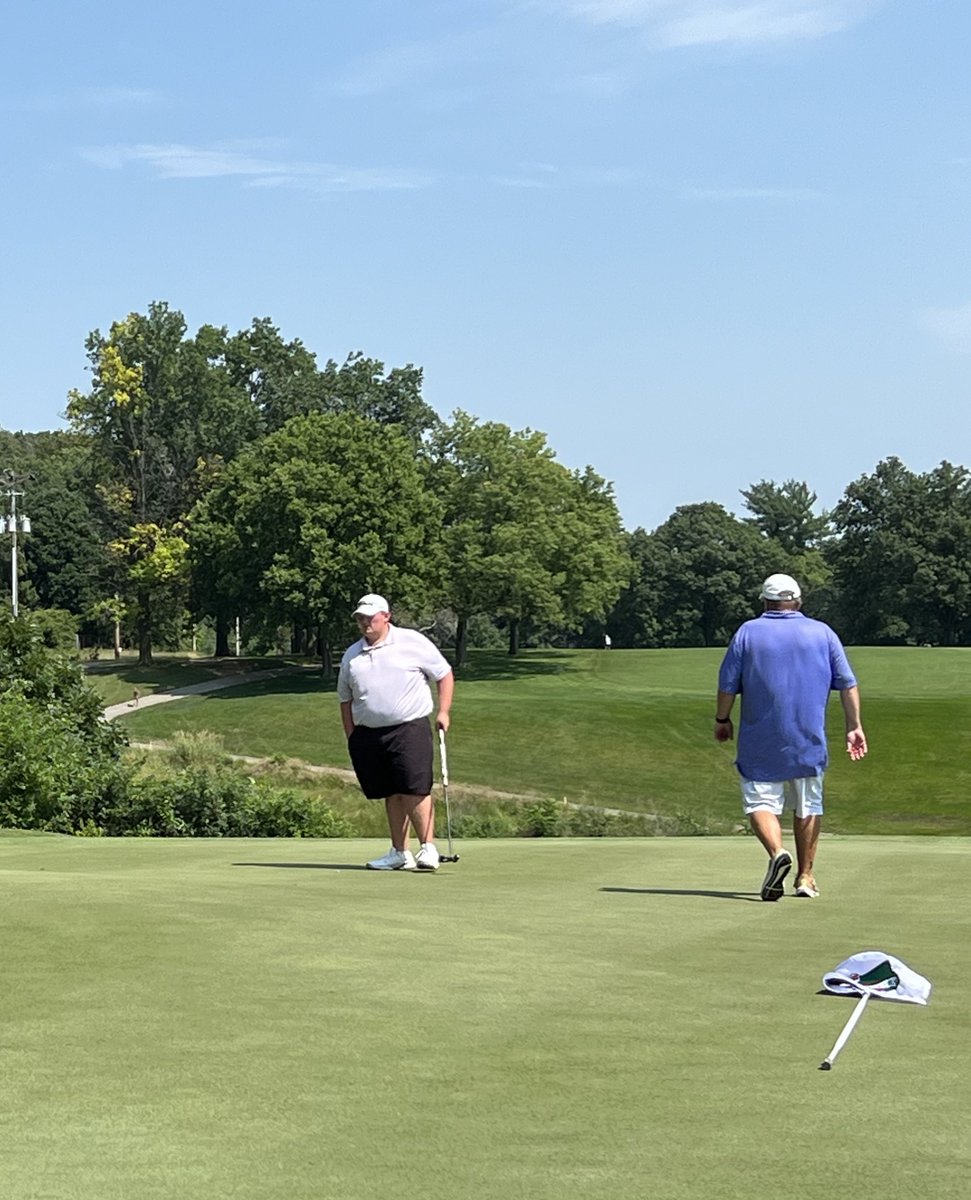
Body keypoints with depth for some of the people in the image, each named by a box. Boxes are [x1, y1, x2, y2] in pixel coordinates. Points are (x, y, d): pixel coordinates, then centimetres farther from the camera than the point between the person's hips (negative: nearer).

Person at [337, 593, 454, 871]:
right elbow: (345, 700, 19)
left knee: (415, 791, -12)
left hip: (410, 728, -4)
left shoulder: (412, 642, 2)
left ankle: (428, 849, -9)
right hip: (368, 734, 4)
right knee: (392, 795, 8)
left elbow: (445, 674, 7)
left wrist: (443, 711, -2)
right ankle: (400, 853, 13)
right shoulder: (351, 655, 14)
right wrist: (352, 739, 11)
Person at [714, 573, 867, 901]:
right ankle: (805, 877, 16)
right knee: (808, 807, 14)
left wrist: (722, 720, 15)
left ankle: (777, 852, -26)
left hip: (760, 741, -2)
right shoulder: (822, 632, 7)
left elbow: (727, 684, 1)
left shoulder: (748, 632, 2)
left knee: (761, 803, 0)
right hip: (809, 740, 2)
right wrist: (854, 726, 11)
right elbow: (847, 683, 5)